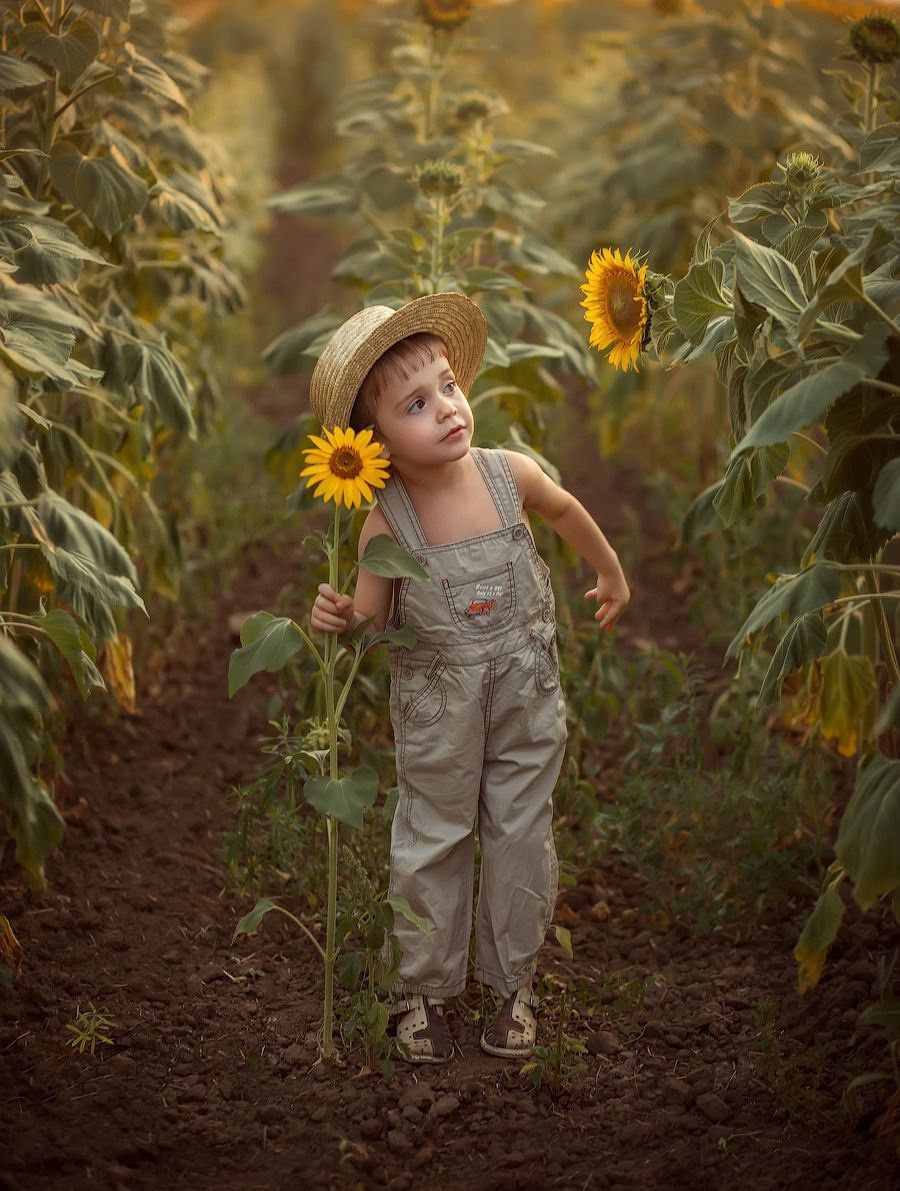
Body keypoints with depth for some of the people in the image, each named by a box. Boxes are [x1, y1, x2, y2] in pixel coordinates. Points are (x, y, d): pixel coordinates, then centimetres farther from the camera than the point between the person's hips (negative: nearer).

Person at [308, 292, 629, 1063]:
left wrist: (611, 572, 23)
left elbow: (566, 511, 8)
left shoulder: (511, 473, -14)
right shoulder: (385, 521, -19)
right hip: (436, 705, -2)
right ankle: (424, 987, 30)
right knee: (432, 842, 12)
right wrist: (337, 620, -35)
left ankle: (513, 980, 32)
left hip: (526, 692, 2)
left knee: (521, 835, 13)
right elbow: (370, 613, -11)